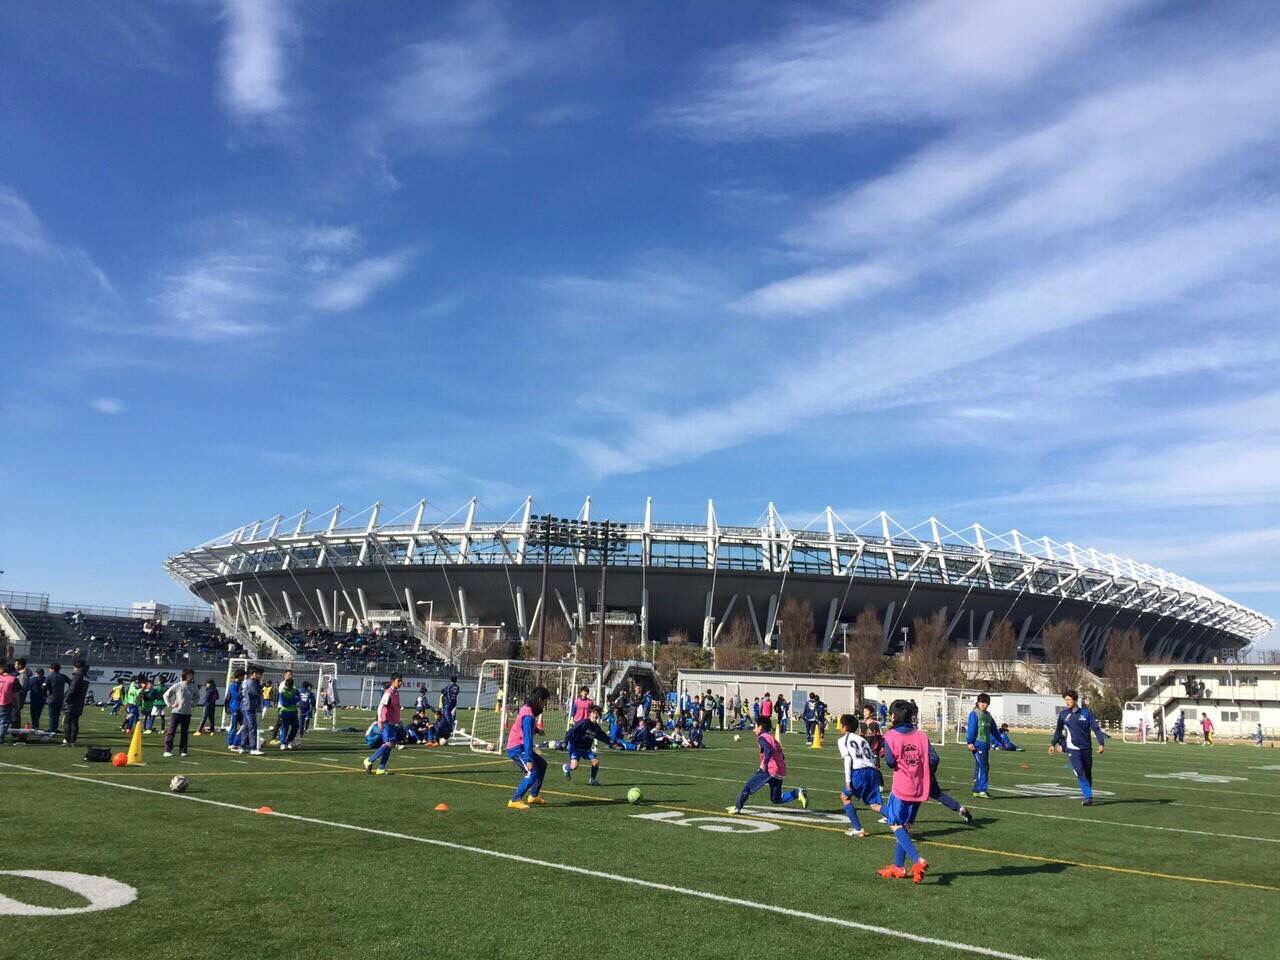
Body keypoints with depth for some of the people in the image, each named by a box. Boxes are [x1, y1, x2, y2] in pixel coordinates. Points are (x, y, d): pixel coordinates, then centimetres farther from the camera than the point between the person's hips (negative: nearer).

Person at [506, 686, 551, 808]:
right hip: (516, 748, -10)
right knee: (533, 773, -20)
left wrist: (536, 729, 33)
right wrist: (529, 760, -28)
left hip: (519, 746, 10)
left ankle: (534, 796, 23)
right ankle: (515, 800, -16)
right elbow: (528, 738, -27)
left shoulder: (527, 708, 6)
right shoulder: (528, 715, -24)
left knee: (542, 765, 19)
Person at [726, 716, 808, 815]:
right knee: (776, 799, 14)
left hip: (770, 769, -8)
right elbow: (782, 756, 23)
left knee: (748, 787, 0)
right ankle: (798, 792, -1)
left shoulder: (762, 737, -3)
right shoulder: (772, 737, 23)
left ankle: (737, 807, -3)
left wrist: (764, 764, -19)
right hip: (780, 771, 8)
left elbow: (768, 751, -23)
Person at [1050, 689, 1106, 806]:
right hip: (1072, 749, -1)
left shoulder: (1085, 713, 0)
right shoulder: (1063, 714, 2)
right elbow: (1058, 730, 14)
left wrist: (1101, 743, -10)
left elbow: (1096, 728, 0)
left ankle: (1088, 797, 26)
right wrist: (1053, 744, 11)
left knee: (1088, 773, 10)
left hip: (1086, 748, 1)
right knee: (1080, 773, -15)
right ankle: (1088, 797, -14)